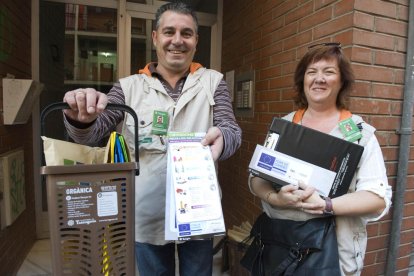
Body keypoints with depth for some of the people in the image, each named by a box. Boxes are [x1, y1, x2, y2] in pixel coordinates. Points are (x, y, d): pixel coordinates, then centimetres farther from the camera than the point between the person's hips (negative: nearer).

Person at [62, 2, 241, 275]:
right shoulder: (130, 87, -2)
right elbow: (91, 133, -7)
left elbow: (232, 131, -9)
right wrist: (81, 118, -32)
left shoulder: (213, 82, 0)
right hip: (147, 214, 0)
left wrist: (220, 137, -34)